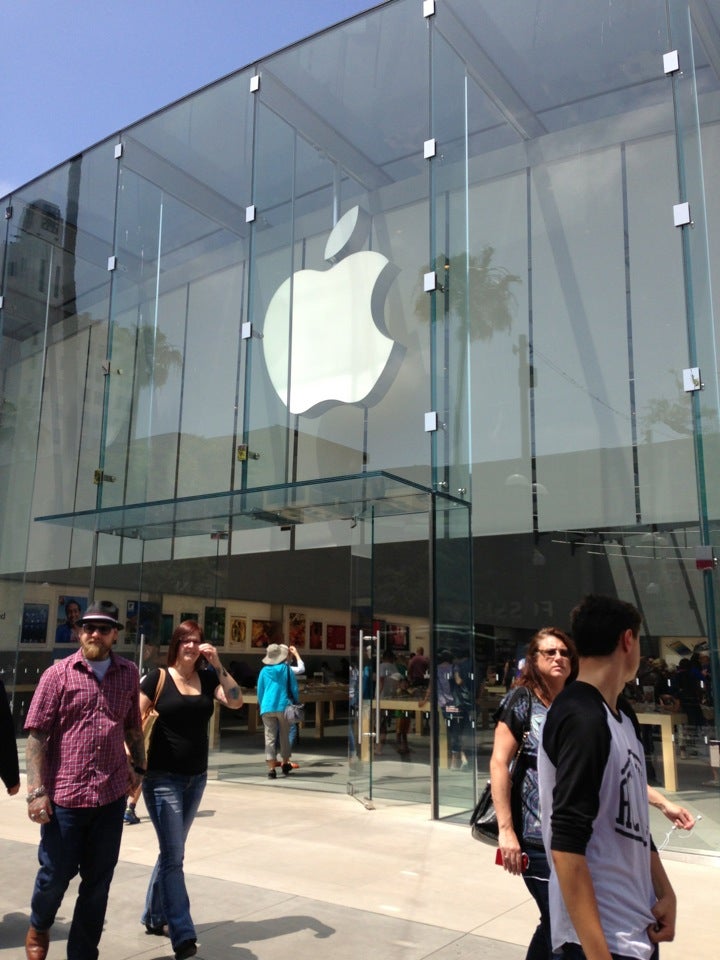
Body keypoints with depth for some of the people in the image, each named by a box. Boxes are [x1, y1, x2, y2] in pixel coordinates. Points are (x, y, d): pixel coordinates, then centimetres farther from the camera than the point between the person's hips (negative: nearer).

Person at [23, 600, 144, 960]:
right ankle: (39, 926, 43)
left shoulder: (129, 674, 5)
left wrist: (138, 766, 11)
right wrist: (36, 791, -11)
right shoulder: (58, 674, -4)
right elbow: (36, 734, -6)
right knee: (55, 875, 10)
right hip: (64, 795, -2)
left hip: (112, 795, 3)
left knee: (98, 882, 11)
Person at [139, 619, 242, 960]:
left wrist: (217, 665, -15)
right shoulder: (157, 678, -8)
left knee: (171, 851, 17)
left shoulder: (207, 678, 3)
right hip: (163, 777, -5)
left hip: (196, 778, 5)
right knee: (173, 856, -6)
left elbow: (236, 702, -9)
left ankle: (153, 917, 34)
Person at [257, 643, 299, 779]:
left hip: (267, 708, 0)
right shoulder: (287, 669, 1)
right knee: (285, 736, 16)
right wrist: (296, 704, 16)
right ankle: (285, 764, 27)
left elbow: (260, 691, 9)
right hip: (284, 707, 0)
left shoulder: (264, 671, 4)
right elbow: (294, 689, 2)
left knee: (269, 738, 0)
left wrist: (261, 706, 22)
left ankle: (271, 768, -9)